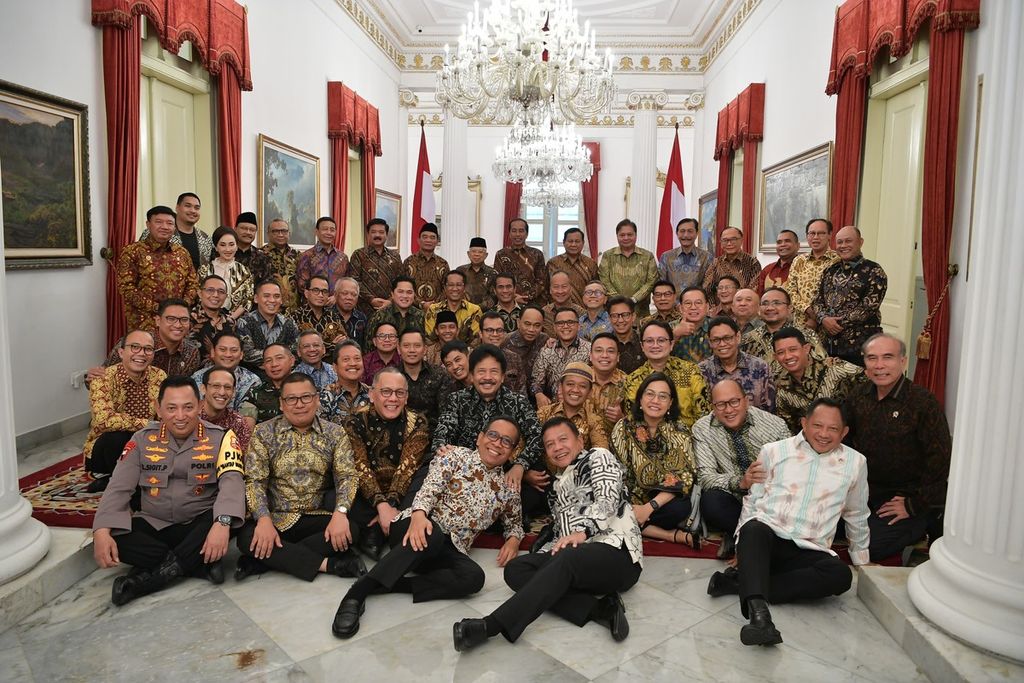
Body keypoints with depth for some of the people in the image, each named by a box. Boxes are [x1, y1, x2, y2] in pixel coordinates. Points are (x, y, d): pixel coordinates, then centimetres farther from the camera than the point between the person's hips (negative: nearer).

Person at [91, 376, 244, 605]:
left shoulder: (220, 438, -7)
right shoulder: (143, 439, 2)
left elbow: (231, 481, -21)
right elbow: (118, 488, -4)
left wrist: (222, 523, -41)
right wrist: (102, 532, -23)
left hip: (199, 526, -2)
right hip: (153, 526, 3)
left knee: (233, 515, -33)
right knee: (112, 537, -26)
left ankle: (156, 575, -25)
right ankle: (201, 563, -21)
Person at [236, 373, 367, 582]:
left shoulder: (335, 433, 3)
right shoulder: (264, 433, 1)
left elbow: (347, 476, -6)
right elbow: (254, 481, -6)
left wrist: (340, 513, -24)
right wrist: (264, 519, -23)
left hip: (317, 518, 1)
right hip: (276, 519, -1)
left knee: (352, 530, -27)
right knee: (247, 537, -30)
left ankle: (263, 561, -18)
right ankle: (330, 564, -24)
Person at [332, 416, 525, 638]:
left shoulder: (507, 490, 18)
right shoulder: (456, 456, 7)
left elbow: (515, 523, 32)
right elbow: (430, 487, -8)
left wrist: (513, 539, 7)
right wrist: (419, 512, -31)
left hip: (449, 550, 3)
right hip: (420, 528, -3)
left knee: (474, 577, -31)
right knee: (433, 536, -41)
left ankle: (386, 586, -30)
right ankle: (356, 593, -40)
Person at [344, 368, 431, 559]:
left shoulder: (417, 423, -6)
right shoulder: (357, 421, -7)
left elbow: (407, 468, -14)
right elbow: (360, 467, -15)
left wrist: (390, 506, -28)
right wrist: (381, 505, -30)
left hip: (401, 496, 1)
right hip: (366, 496, -1)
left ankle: (374, 533, -5)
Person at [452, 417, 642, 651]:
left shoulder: (598, 456, 7)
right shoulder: (558, 485, 26)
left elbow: (607, 498, -11)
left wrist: (582, 531, -28)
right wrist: (546, 554, 1)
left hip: (616, 552, -7)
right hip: (575, 556, 7)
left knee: (566, 560, -36)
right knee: (515, 569, -11)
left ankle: (491, 625, -44)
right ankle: (598, 609, -23)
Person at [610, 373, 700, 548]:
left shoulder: (679, 432, -6)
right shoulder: (623, 427, -4)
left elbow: (683, 477, -14)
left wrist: (650, 506, -25)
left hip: (663, 502, -2)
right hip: (631, 501, 2)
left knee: (681, 508, -34)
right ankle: (677, 535, -16)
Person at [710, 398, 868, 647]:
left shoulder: (855, 463, 10)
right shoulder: (774, 451, 6)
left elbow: (857, 516, 22)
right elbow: (752, 501, 12)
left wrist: (862, 561, 28)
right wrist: (742, 545, 6)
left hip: (808, 552, 2)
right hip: (765, 537, -2)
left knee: (841, 575, -31)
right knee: (755, 529, -37)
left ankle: (741, 582, -29)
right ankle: (758, 612, -52)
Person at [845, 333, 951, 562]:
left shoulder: (923, 402, -16)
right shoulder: (858, 396, 1)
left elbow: (940, 459, -17)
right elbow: (846, 442, 12)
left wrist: (914, 506, -15)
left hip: (905, 496, -6)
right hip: (867, 490, 6)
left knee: (868, 545, -19)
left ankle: (929, 524, 7)